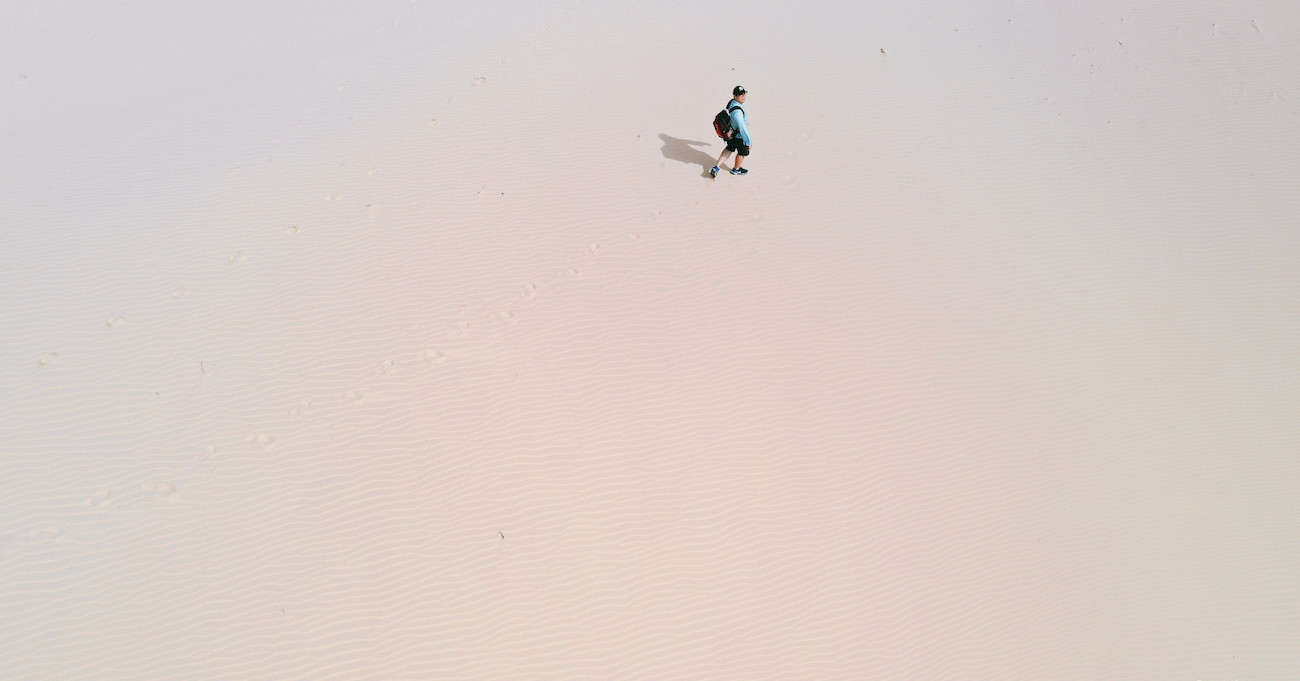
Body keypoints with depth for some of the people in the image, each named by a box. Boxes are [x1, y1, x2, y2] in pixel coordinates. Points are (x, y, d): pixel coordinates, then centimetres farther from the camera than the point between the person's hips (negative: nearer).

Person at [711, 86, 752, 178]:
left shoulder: (732, 102, -9)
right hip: (740, 137, -8)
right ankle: (736, 170, 44)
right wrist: (749, 142, -23)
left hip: (731, 133, 8)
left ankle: (716, 167, 27)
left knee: (729, 149, 29)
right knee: (742, 153, 19)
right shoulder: (737, 111, -38)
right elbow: (742, 129, -33)